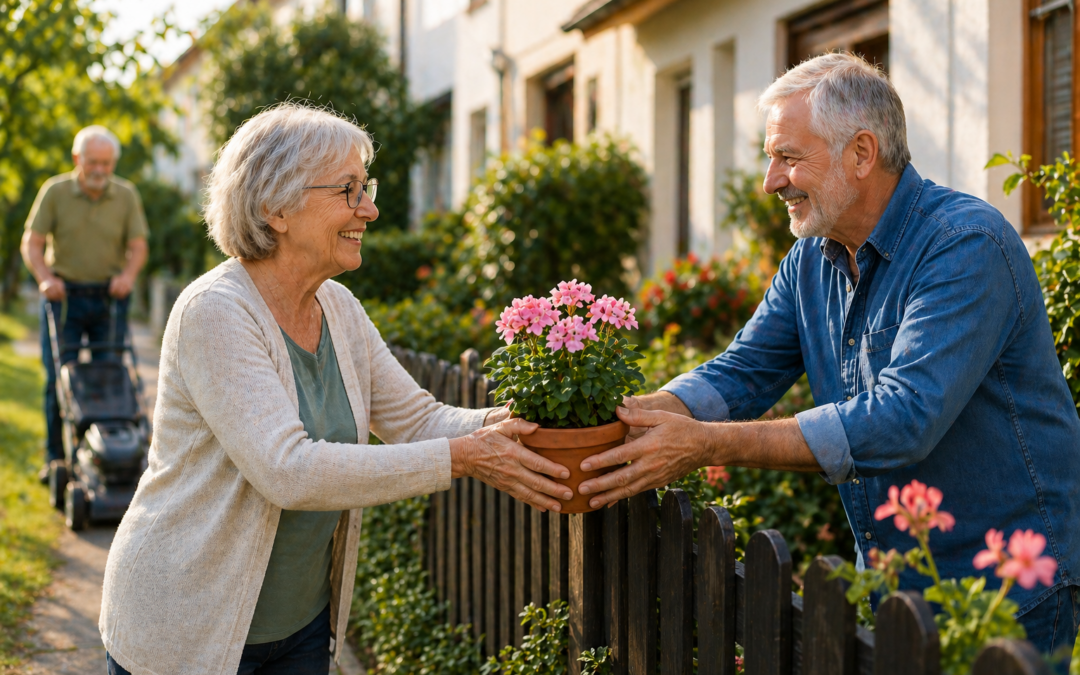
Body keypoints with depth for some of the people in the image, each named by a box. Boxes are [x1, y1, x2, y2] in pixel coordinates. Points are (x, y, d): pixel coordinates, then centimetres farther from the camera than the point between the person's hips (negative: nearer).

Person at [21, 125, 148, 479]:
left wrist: (128, 274, -19)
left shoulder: (127, 195, 1)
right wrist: (45, 277, -19)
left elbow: (138, 246, 0)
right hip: (63, 294, -1)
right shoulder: (55, 191, -3)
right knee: (58, 376, -2)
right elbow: (32, 242, -3)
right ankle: (56, 457, 7)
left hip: (109, 296, 1)